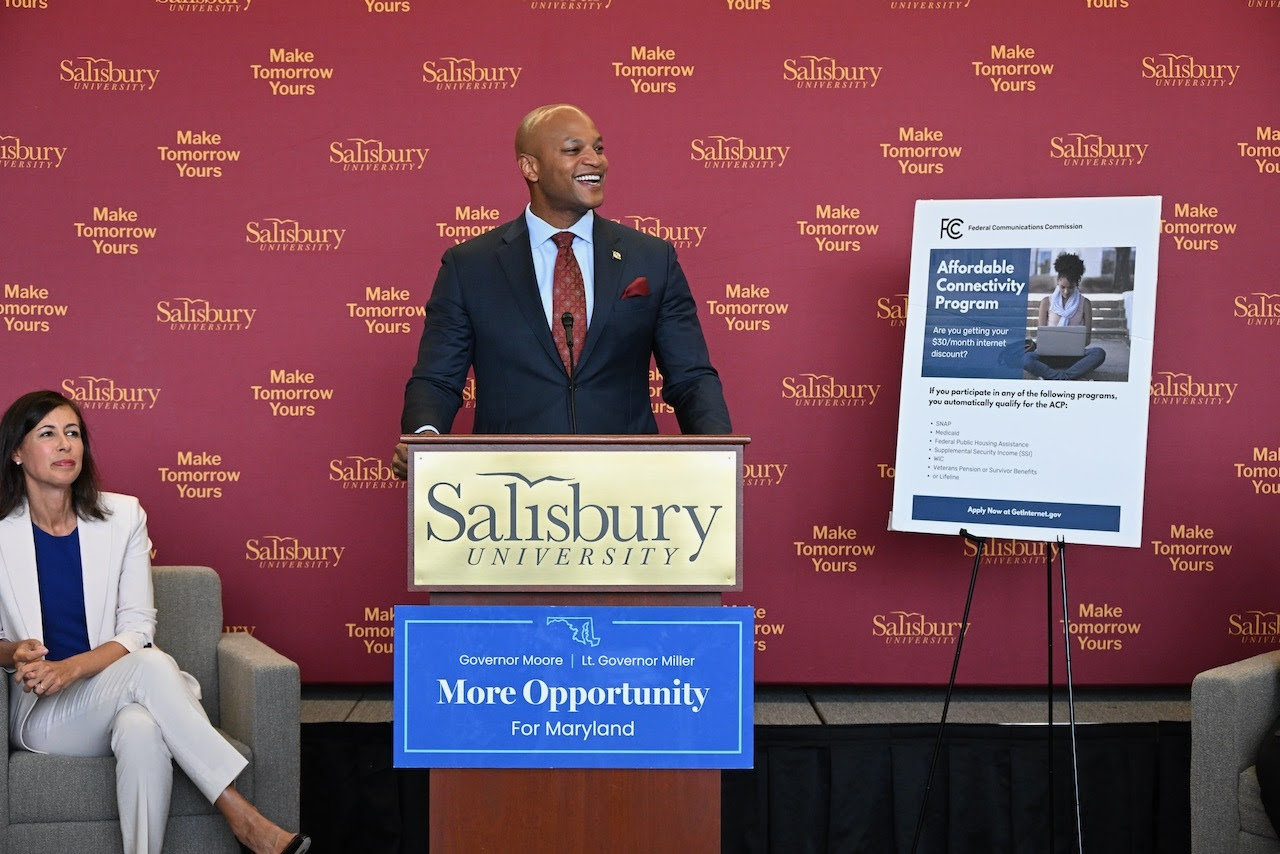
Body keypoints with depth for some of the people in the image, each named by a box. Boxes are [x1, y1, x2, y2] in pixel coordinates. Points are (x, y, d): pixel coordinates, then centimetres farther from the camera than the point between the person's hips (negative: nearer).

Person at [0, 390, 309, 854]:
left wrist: (73, 667, -18)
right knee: (150, 665, -32)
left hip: (117, 690, 2)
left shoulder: (122, 515, 2)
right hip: (40, 712, -1)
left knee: (142, 732, -37)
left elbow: (137, 629, -1)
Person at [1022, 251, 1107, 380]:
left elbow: (1087, 337, 5)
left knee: (1099, 353, -33)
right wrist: (1035, 345, -18)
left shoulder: (1084, 303, 5)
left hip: (1073, 355, 1)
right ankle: (1068, 378, -39)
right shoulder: (1047, 302, 5)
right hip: (1050, 354, -1)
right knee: (1025, 359, -33)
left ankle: (1053, 377, -35)